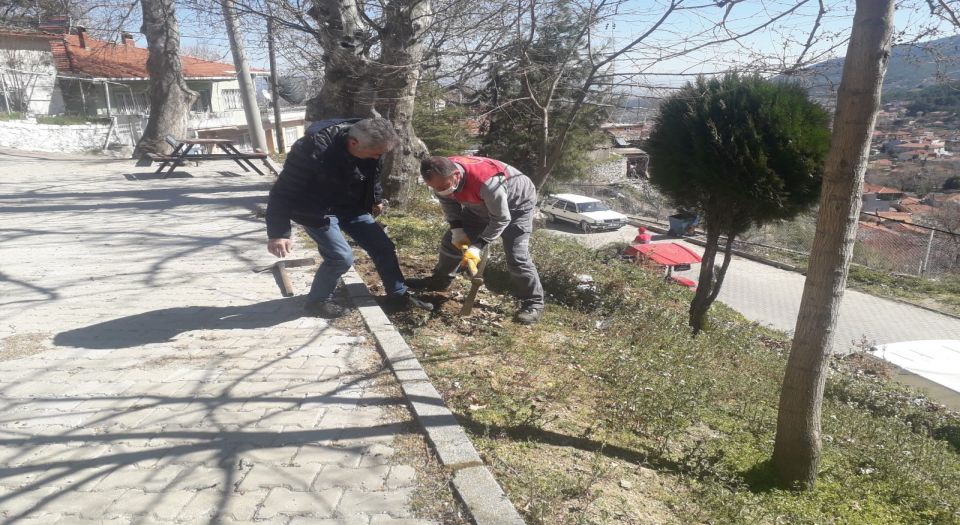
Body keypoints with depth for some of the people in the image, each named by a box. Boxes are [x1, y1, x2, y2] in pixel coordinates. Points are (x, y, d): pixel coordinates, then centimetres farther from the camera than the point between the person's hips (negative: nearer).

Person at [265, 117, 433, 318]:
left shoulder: (369, 144, -14)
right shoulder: (314, 150, -34)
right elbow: (284, 191, -28)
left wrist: (376, 199, 14)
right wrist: (278, 233, -28)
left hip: (351, 207, 6)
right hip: (317, 211, -6)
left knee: (384, 247, 3)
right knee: (341, 256, -18)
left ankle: (399, 296, 20)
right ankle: (317, 302, 7)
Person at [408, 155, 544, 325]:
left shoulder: (487, 182, -45)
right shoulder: (441, 176, -25)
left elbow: (501, 219, -33)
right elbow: (448, 202, -4)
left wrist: (477, 246, -35)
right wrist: (457, 229, -16)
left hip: (516, 205, -7)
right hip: (480, 206, 7)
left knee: (516, 256, -18)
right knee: (451, 240, 8)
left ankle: (533, 303, -2)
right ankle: (440, 280, 30)